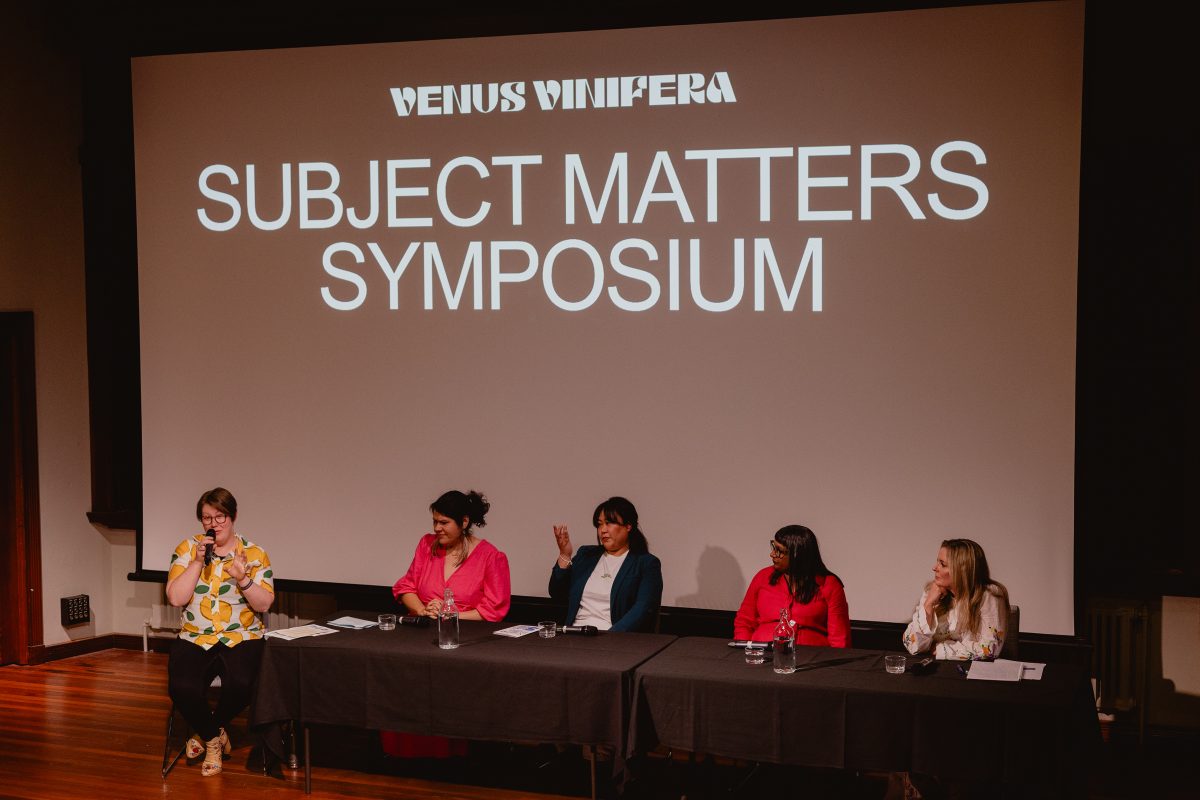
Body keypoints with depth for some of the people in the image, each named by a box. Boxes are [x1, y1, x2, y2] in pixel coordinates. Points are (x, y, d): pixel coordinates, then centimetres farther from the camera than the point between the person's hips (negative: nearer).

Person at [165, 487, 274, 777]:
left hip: (241, 638, -1)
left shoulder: (254, 554, 1)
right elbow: (175, 598, -7)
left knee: (240, 685, -32)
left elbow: (264, 604, -5)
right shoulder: (186, 549, 4)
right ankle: (214, 736, 4)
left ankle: (207, 731, 3)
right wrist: (198, 561, -15)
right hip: (194, 639, 1)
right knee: (182, 688, -29)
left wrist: (242, 578, -21)